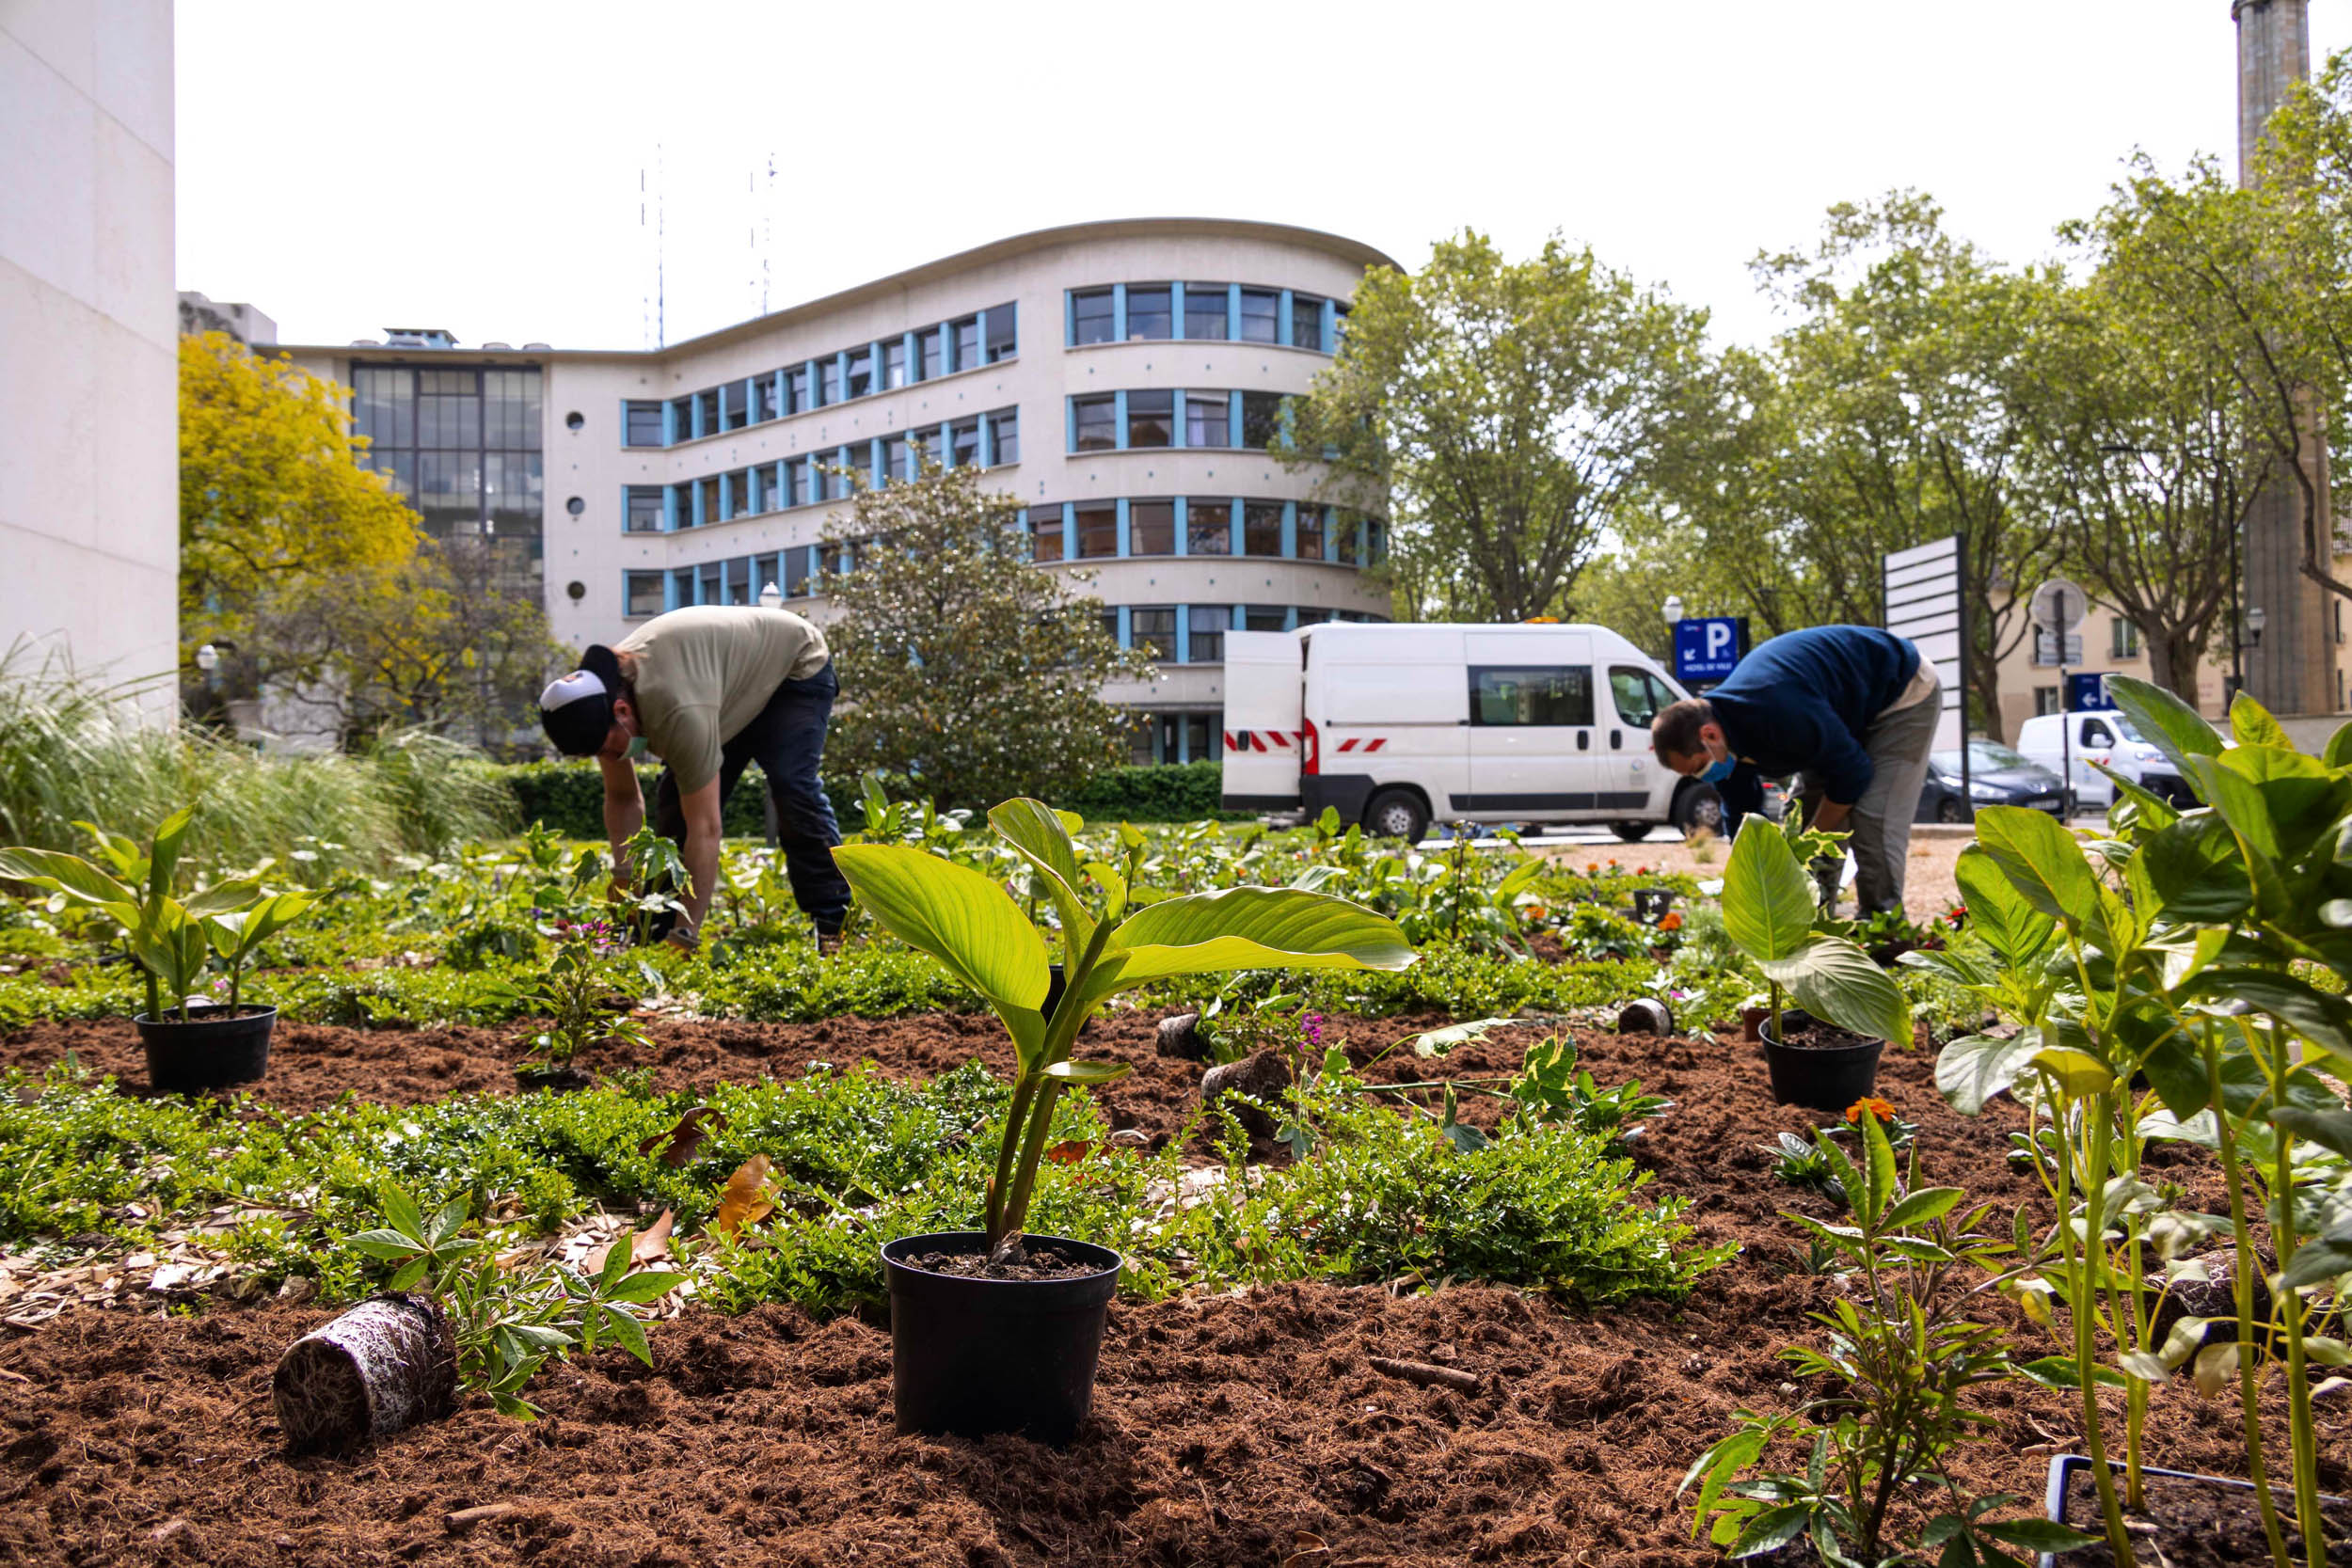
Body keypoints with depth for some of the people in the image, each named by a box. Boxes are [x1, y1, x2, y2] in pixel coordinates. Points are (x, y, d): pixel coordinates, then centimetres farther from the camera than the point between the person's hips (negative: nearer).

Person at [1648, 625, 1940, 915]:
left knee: (1872, 823, -19)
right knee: (1805, 815, 3)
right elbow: (1740, 815, 0)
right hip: (1850, 719, 9)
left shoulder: (1782, 713, -41)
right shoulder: (1725, 743, -12)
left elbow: (1853, 774, -29)